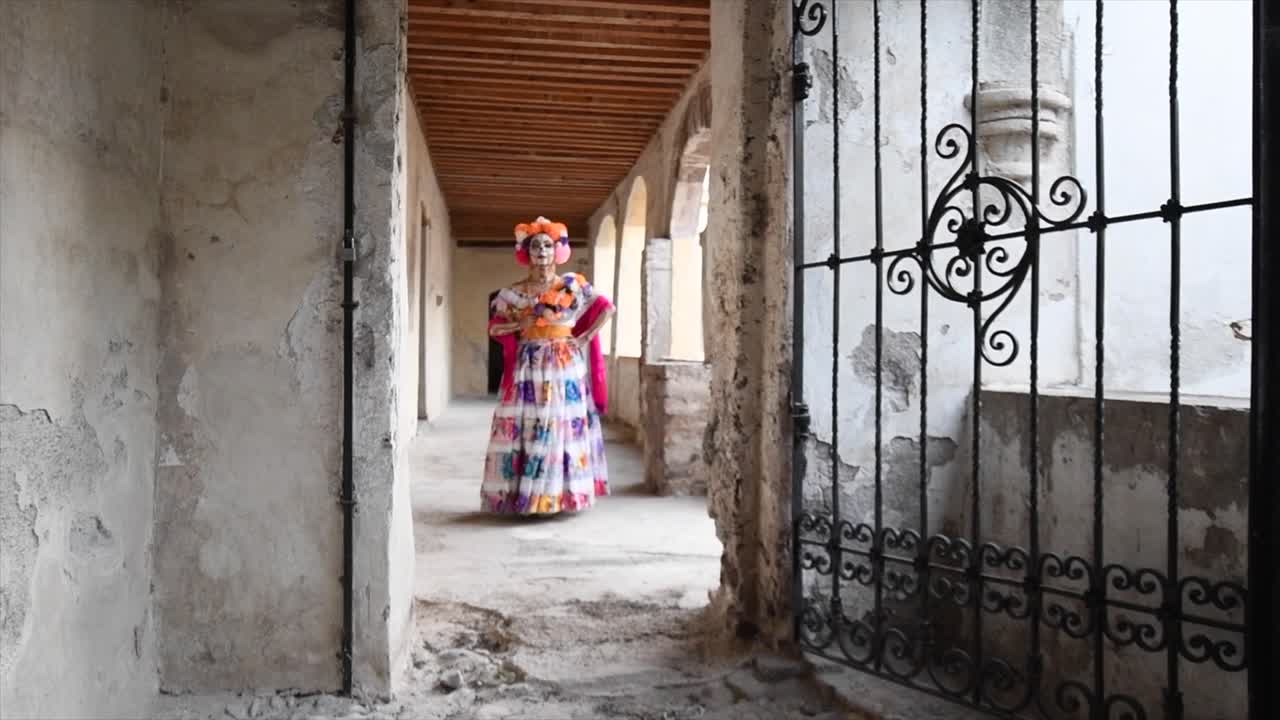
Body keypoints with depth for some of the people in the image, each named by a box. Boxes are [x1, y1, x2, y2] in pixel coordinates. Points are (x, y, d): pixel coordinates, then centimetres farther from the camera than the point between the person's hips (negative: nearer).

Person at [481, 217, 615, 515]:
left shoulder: (573, 284, 2)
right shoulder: (514, 292, 6)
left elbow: (607, 308, 5)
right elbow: (494, 327, 8)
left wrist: (586, 337, -2)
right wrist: (520, 324, -8)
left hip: (564, 366, -1)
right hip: (527, 366, 1)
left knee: (562, 426, -2)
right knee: (523, 426, -3)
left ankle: (559, 493, 6)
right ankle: (523, 493, 4)